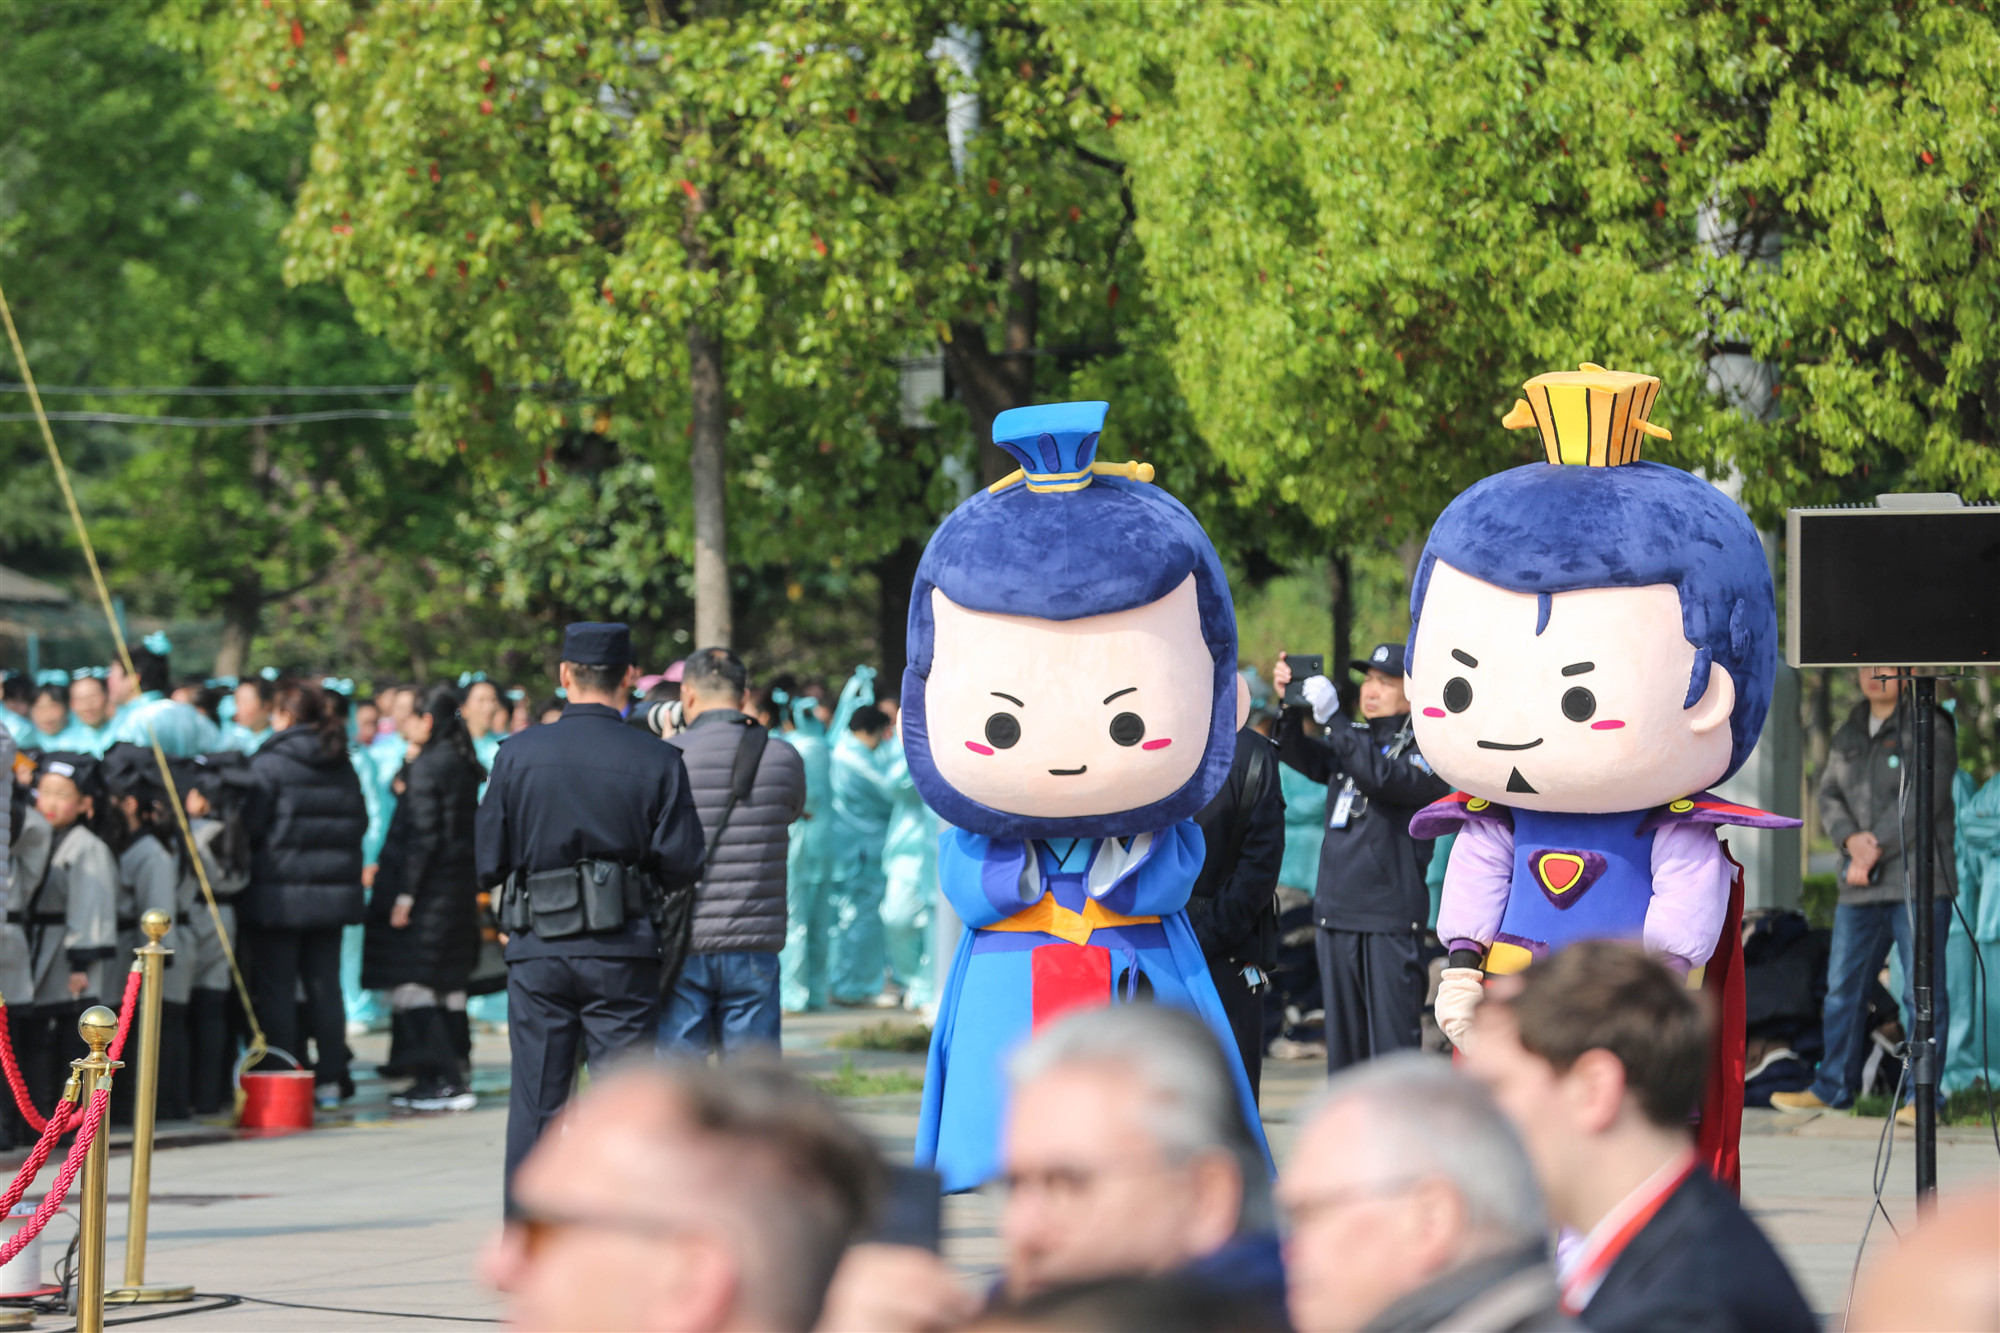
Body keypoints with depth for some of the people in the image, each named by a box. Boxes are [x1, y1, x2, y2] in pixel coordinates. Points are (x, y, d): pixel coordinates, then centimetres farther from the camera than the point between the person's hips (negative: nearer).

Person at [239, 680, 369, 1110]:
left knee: (275, 990, 0)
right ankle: (330, 1080, 10)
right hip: (333, 891, 6)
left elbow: (251, 824, -12)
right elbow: (359, 821, 12)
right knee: (325, 988, 10)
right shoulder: (342, 766, 7)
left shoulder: (269, 763, -11)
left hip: (278, 894, -5)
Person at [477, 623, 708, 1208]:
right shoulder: (657, 761, -6)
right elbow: (683, 863, -5)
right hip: (623, 951, -1)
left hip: (538, 948, 1)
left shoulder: (518, 754, -3)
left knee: (534, 1101, 8)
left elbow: (488, 861, 0)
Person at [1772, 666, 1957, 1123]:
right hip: (1860, 885, 6)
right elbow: (1829, 795, 12)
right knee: (1843, 985, 8)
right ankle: (1833, 1087, 16)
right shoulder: (1847, 737, 17)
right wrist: (1852, 839, -9)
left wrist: (1875, 850, -14)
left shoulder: (1931, 730, -4)